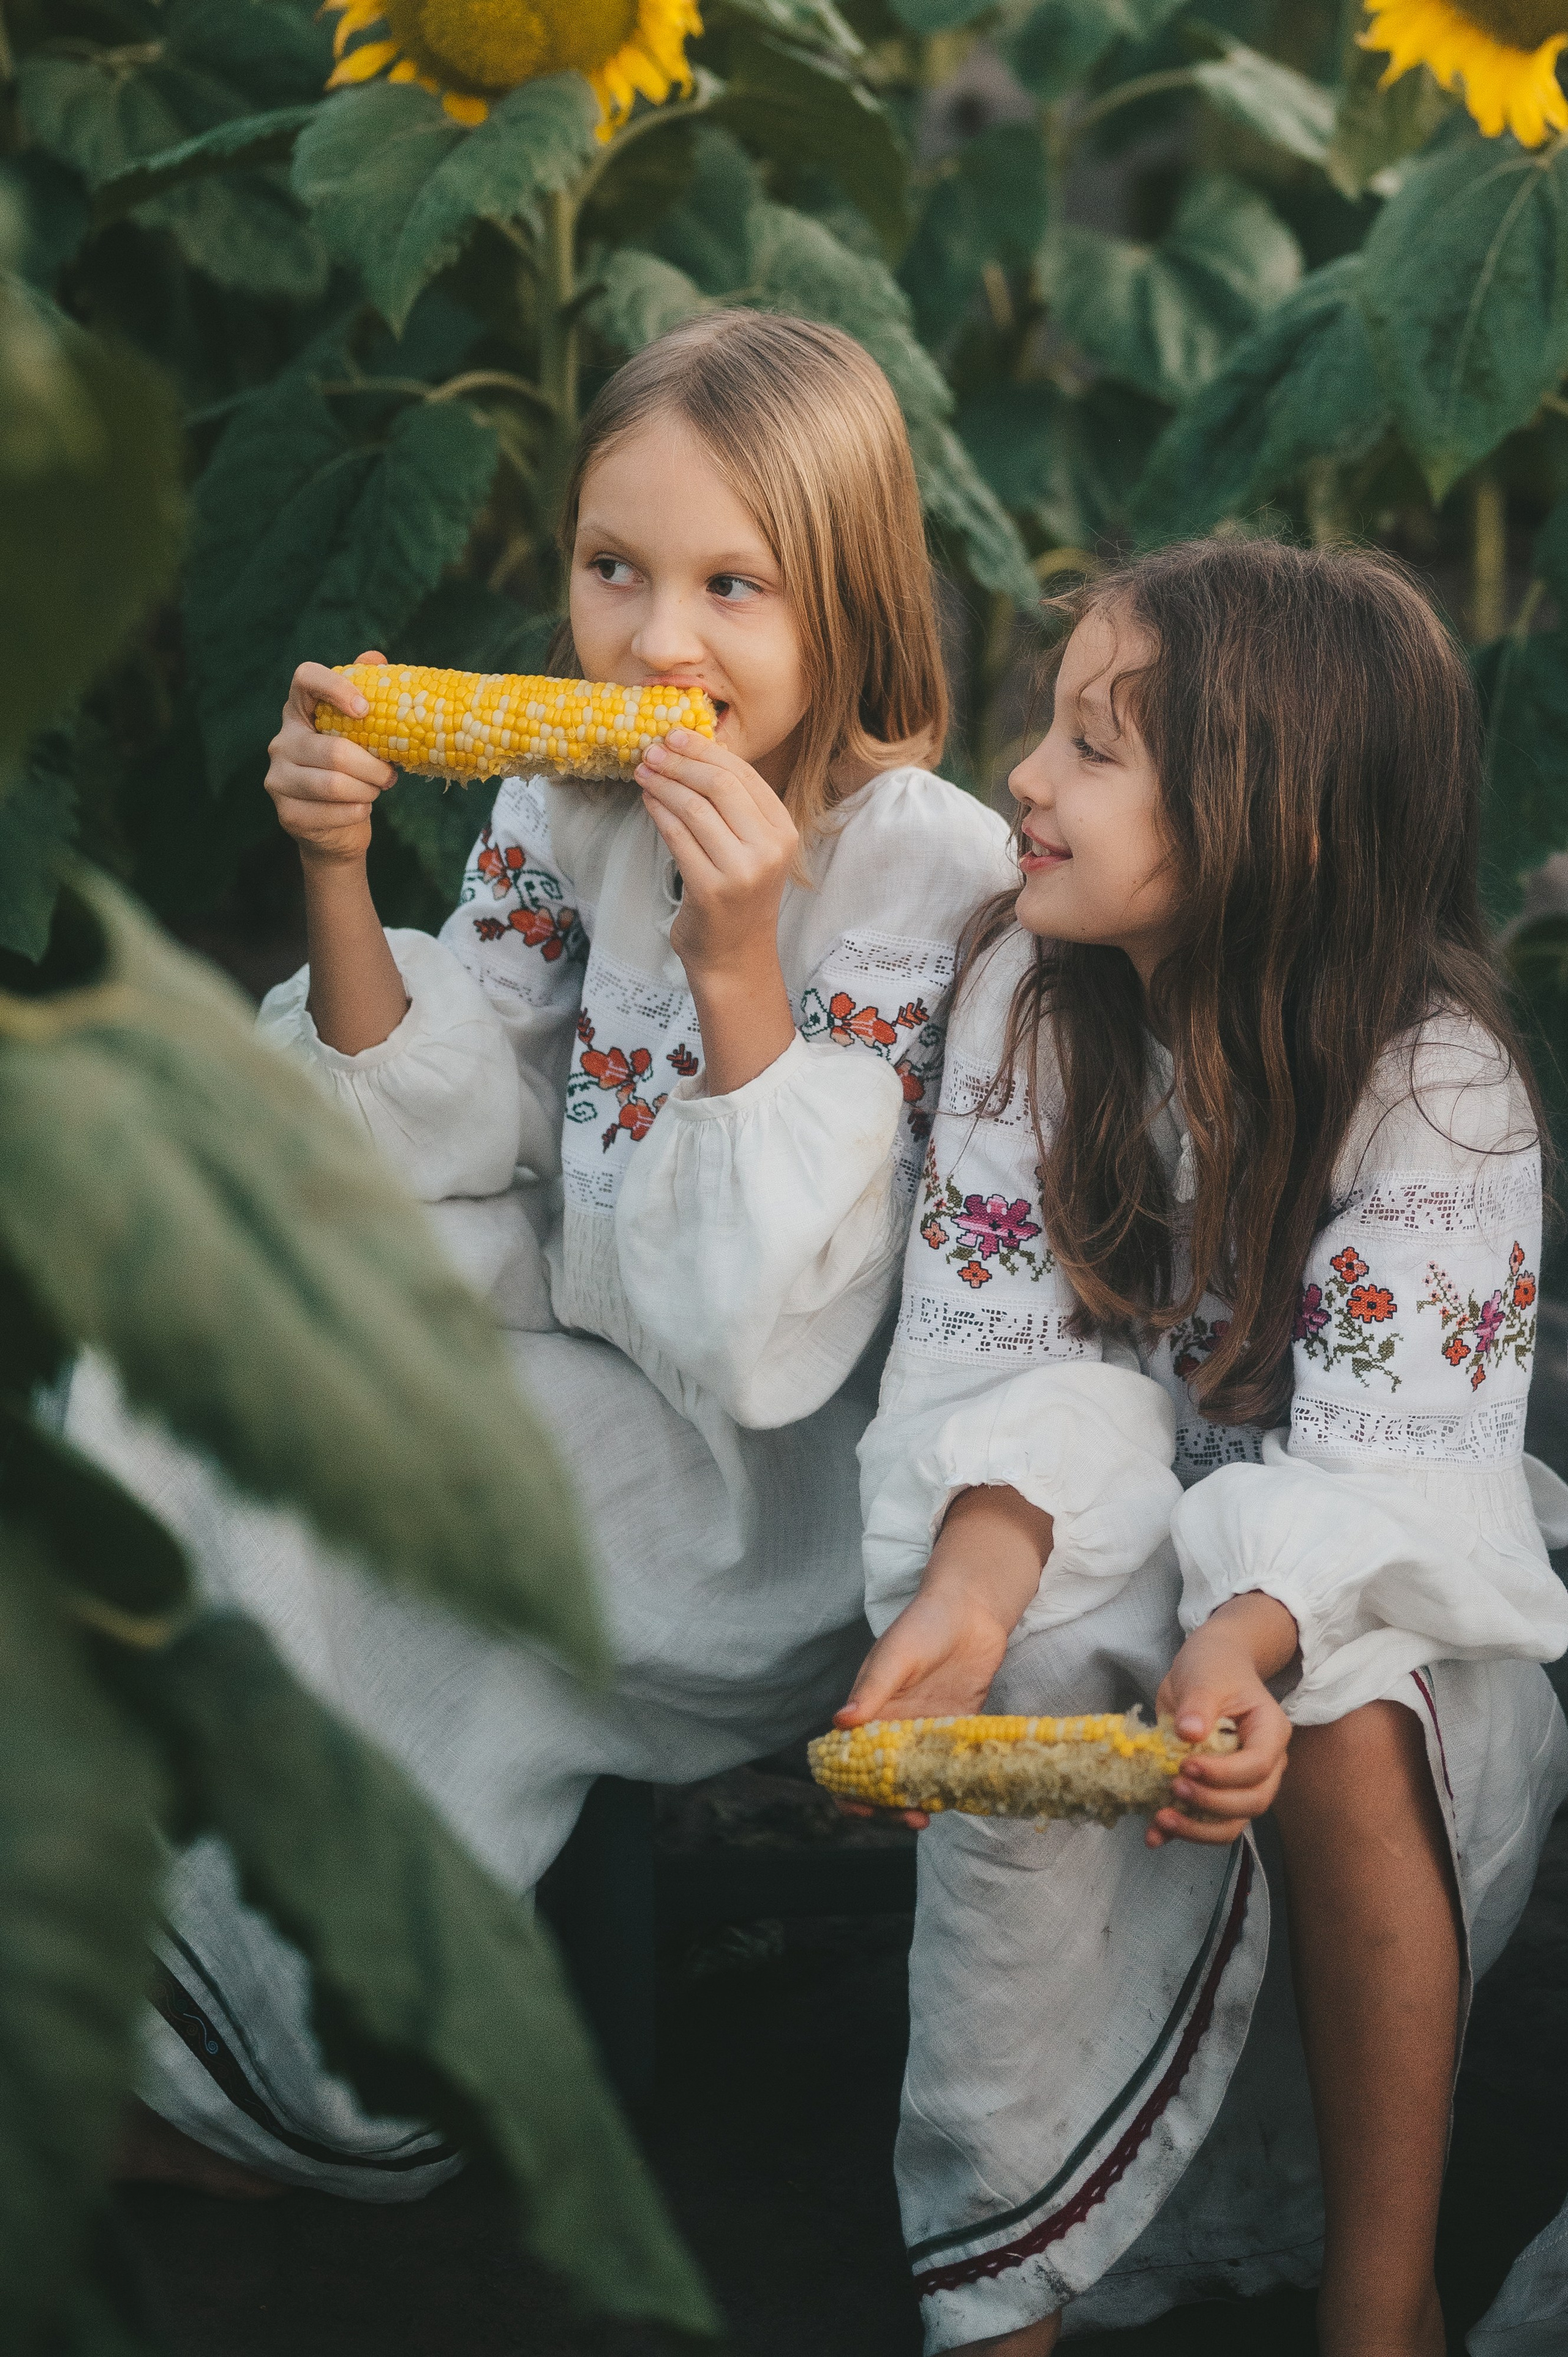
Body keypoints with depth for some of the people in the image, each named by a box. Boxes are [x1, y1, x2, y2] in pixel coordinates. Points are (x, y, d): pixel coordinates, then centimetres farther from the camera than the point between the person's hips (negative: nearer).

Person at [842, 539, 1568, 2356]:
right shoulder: (1027, 992, -8)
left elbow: (1385, 1452, -24)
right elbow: (999, 1339, -13)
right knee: (1029, 1700, -30)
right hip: (1108, 1525, 2)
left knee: (1345, 1733, -33)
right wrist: (975, 1575, -34)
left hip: (1347, 1569, -2)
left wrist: (1249, 1639, -45)